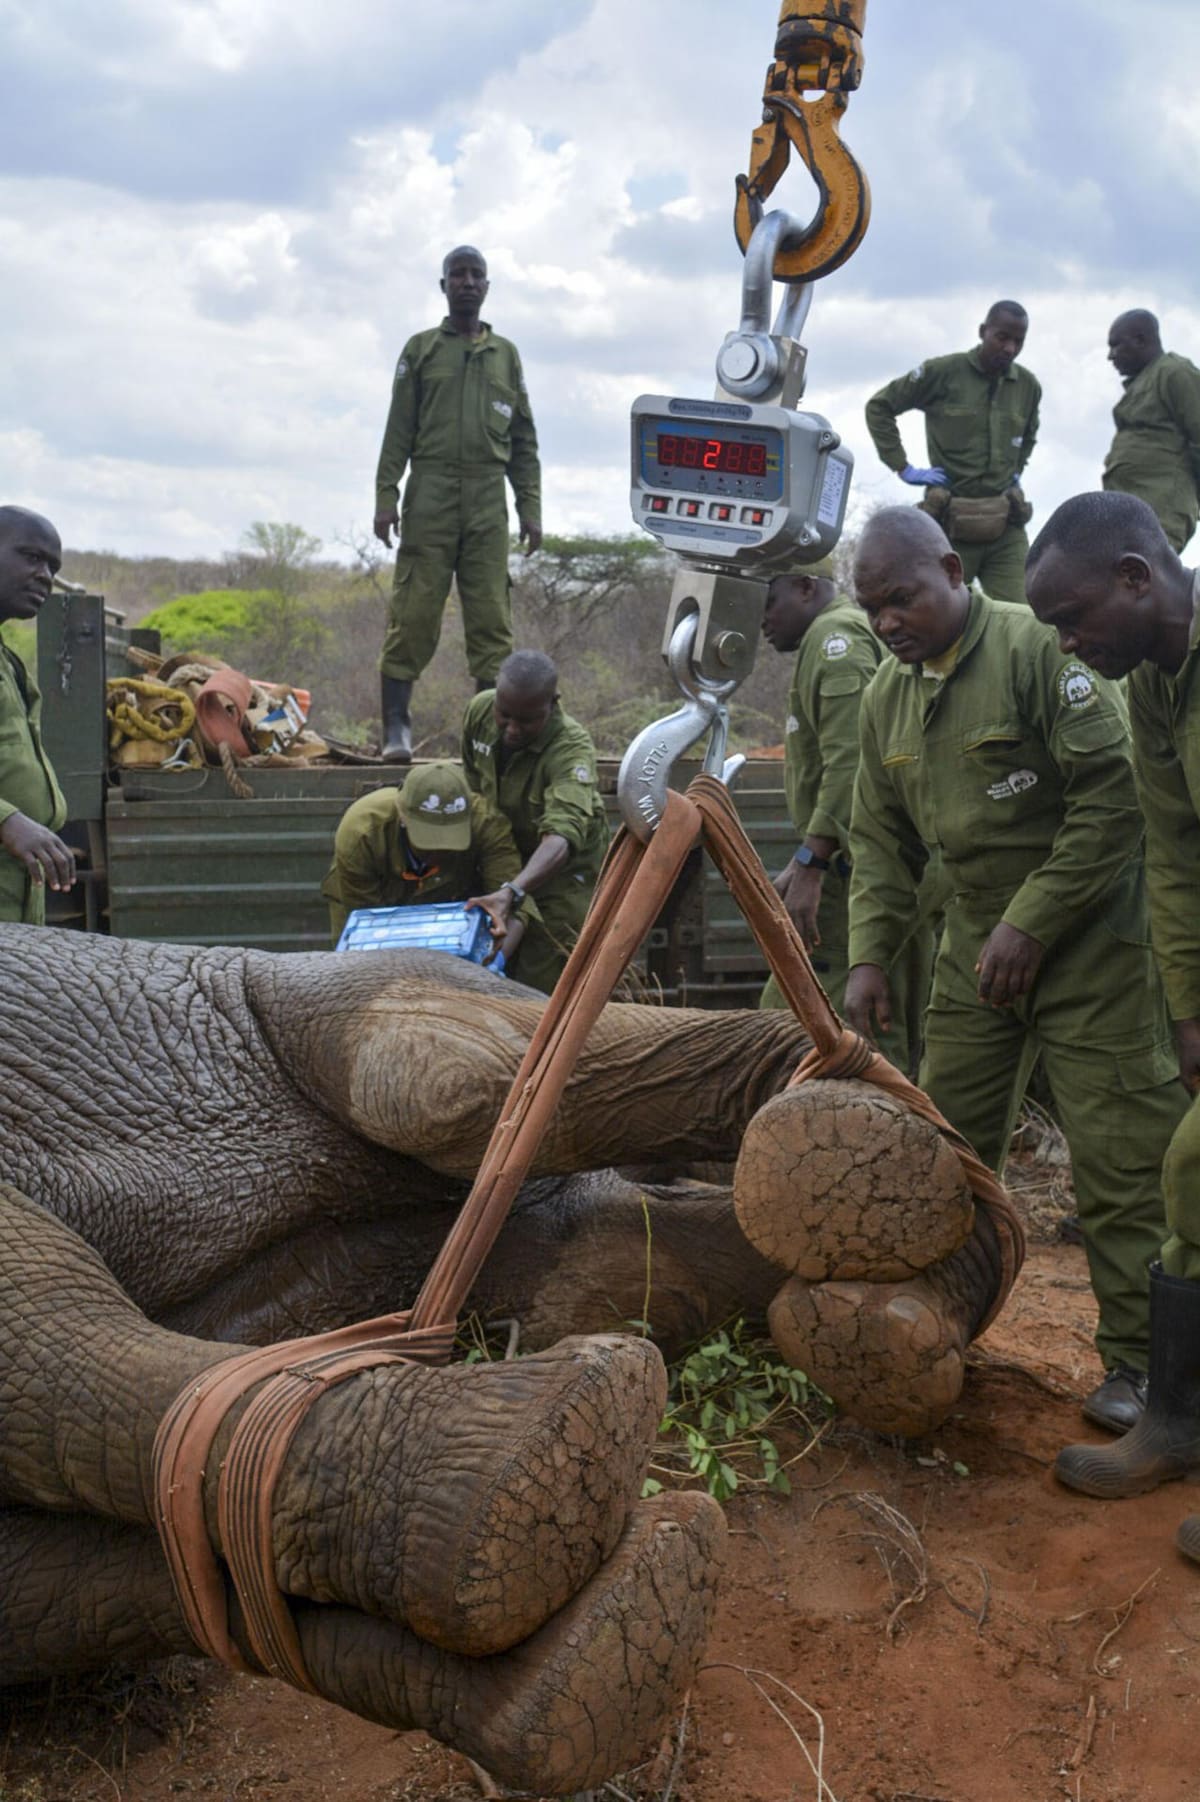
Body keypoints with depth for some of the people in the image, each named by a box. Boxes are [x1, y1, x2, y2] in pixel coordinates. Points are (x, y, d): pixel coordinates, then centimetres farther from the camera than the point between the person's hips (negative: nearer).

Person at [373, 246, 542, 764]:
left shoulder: (505, 354, 18)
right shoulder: (421, 349, 12)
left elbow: (524, 440, 15)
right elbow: (398, 431, 6)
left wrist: (530, 507, 7)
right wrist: (385, 496, -5)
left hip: (488, 500, 2)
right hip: (430, 493, -2)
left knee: (491, 615, -2)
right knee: (415, 610, -6)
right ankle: (396, 726, -5)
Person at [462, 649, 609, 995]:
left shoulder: (572, 747, -34)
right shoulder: (480, 711, -15)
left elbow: (562, 836, -48)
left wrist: (513, 892, -62)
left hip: (564, 864, -6)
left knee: (543, 978, -11)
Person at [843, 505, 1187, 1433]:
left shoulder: (1038, 648, -15)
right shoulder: (887, 696, 8)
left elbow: (1113, 798, -18)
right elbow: (882, 841, 14)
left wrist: (1030, 924, -18)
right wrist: (869, 955, 3)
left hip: (1088, 940, -7)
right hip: (975, 950, 7)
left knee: (1121, 1154, -4)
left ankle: (1140, 1359, 8)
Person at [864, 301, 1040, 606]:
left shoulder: (1028, 386, 9)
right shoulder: (943, 372, -4)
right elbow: (878, 407, 4)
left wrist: (1016, 470, 17)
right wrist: (903, 467, 0)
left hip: (1006, 522, 4)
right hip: (951, 519, -3)